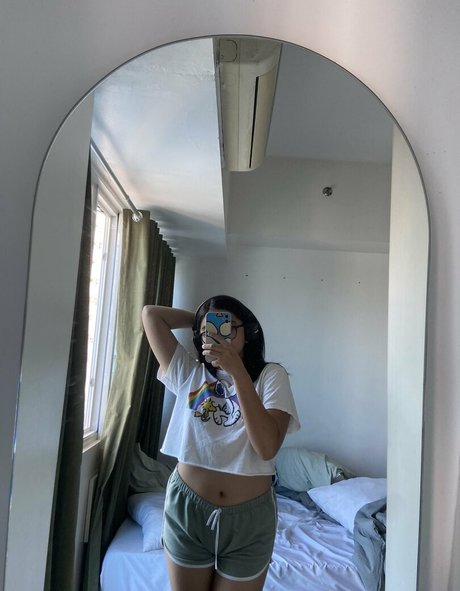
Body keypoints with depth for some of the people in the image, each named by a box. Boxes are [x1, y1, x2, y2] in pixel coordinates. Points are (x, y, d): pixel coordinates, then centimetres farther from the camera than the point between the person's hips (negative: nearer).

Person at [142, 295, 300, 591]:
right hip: (187, 508, 2)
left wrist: (237, 370, -26)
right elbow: (151, 314, 0)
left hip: (249, 517, -1)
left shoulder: (271, 376, -7)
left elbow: (267, 447, -22)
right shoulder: (189, 373, 0)